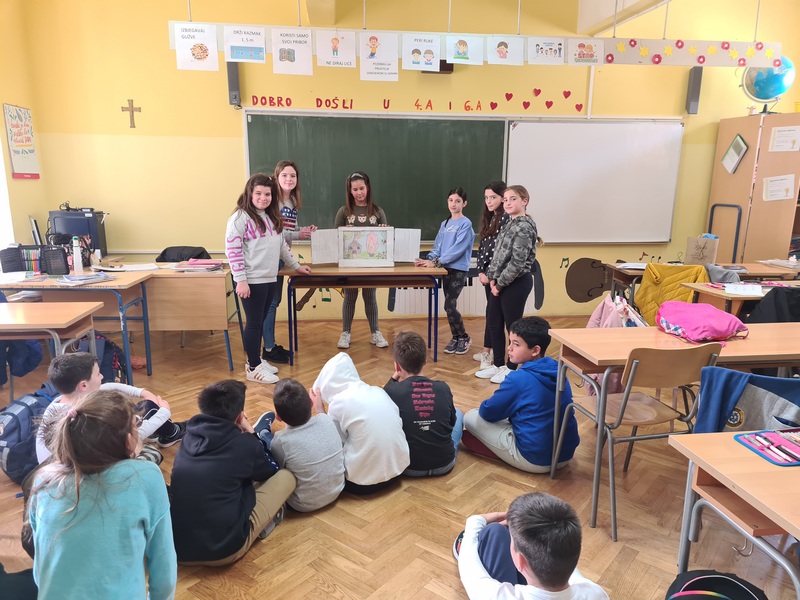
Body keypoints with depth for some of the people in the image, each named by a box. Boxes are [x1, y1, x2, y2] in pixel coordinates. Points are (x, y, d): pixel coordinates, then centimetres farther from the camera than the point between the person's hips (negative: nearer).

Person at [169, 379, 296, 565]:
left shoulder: (190, 436, 1)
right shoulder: (245, 444, -12)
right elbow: (271, 471, 10)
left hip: (177, 547, 6)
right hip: (224, 549, -6)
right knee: (286, 476, 7)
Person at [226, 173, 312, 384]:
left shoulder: (272, 217, 15)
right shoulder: (241, 217, -9)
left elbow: (281, 245, 24)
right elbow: (232, 249, -15)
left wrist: (296, 266, 26)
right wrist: (241, 280, -19)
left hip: (270, 279, 7)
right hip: (252, 280, -7)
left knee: (260, 322, 15)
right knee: (254, 323, -1)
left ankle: (255, 359, 28)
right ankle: (253, 368, 9)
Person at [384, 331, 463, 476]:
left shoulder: (393, 391, -16)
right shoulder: (443, 388, -7)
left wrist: (393, 379, 8)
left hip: (409, 467, -2)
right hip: (445, 464, 2)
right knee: (458, 413, 26)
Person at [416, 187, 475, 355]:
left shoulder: (466, 224, -9)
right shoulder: (444, 224, 13)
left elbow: (457, 249, -18)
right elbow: (437, 246, 10)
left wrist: (436, 262, -23)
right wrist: (429, 259, -9)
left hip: (459, 270, -6)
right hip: (446, 269, 7)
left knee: (449, 305, -9)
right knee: (450, 306, 9)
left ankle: (464, 338, 9)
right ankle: (455, 338, 22)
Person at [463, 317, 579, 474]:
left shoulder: (518, 379, -19)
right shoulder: (558, 371, 2)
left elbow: (487, 412, -7)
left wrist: (485, 406, 15)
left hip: (535, 459, -7)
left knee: (471, 418, 2)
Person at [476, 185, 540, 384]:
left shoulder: (524, 227, -16)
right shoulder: (509, 224, 12)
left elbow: (517, 263, -22)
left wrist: (500, 283, -14)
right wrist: (493, 278, 3)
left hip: (516, 283, -9)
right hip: (500, 283, 9)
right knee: (494, 324, 15)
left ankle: (511, 368, 18)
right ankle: (498, 364, 28)